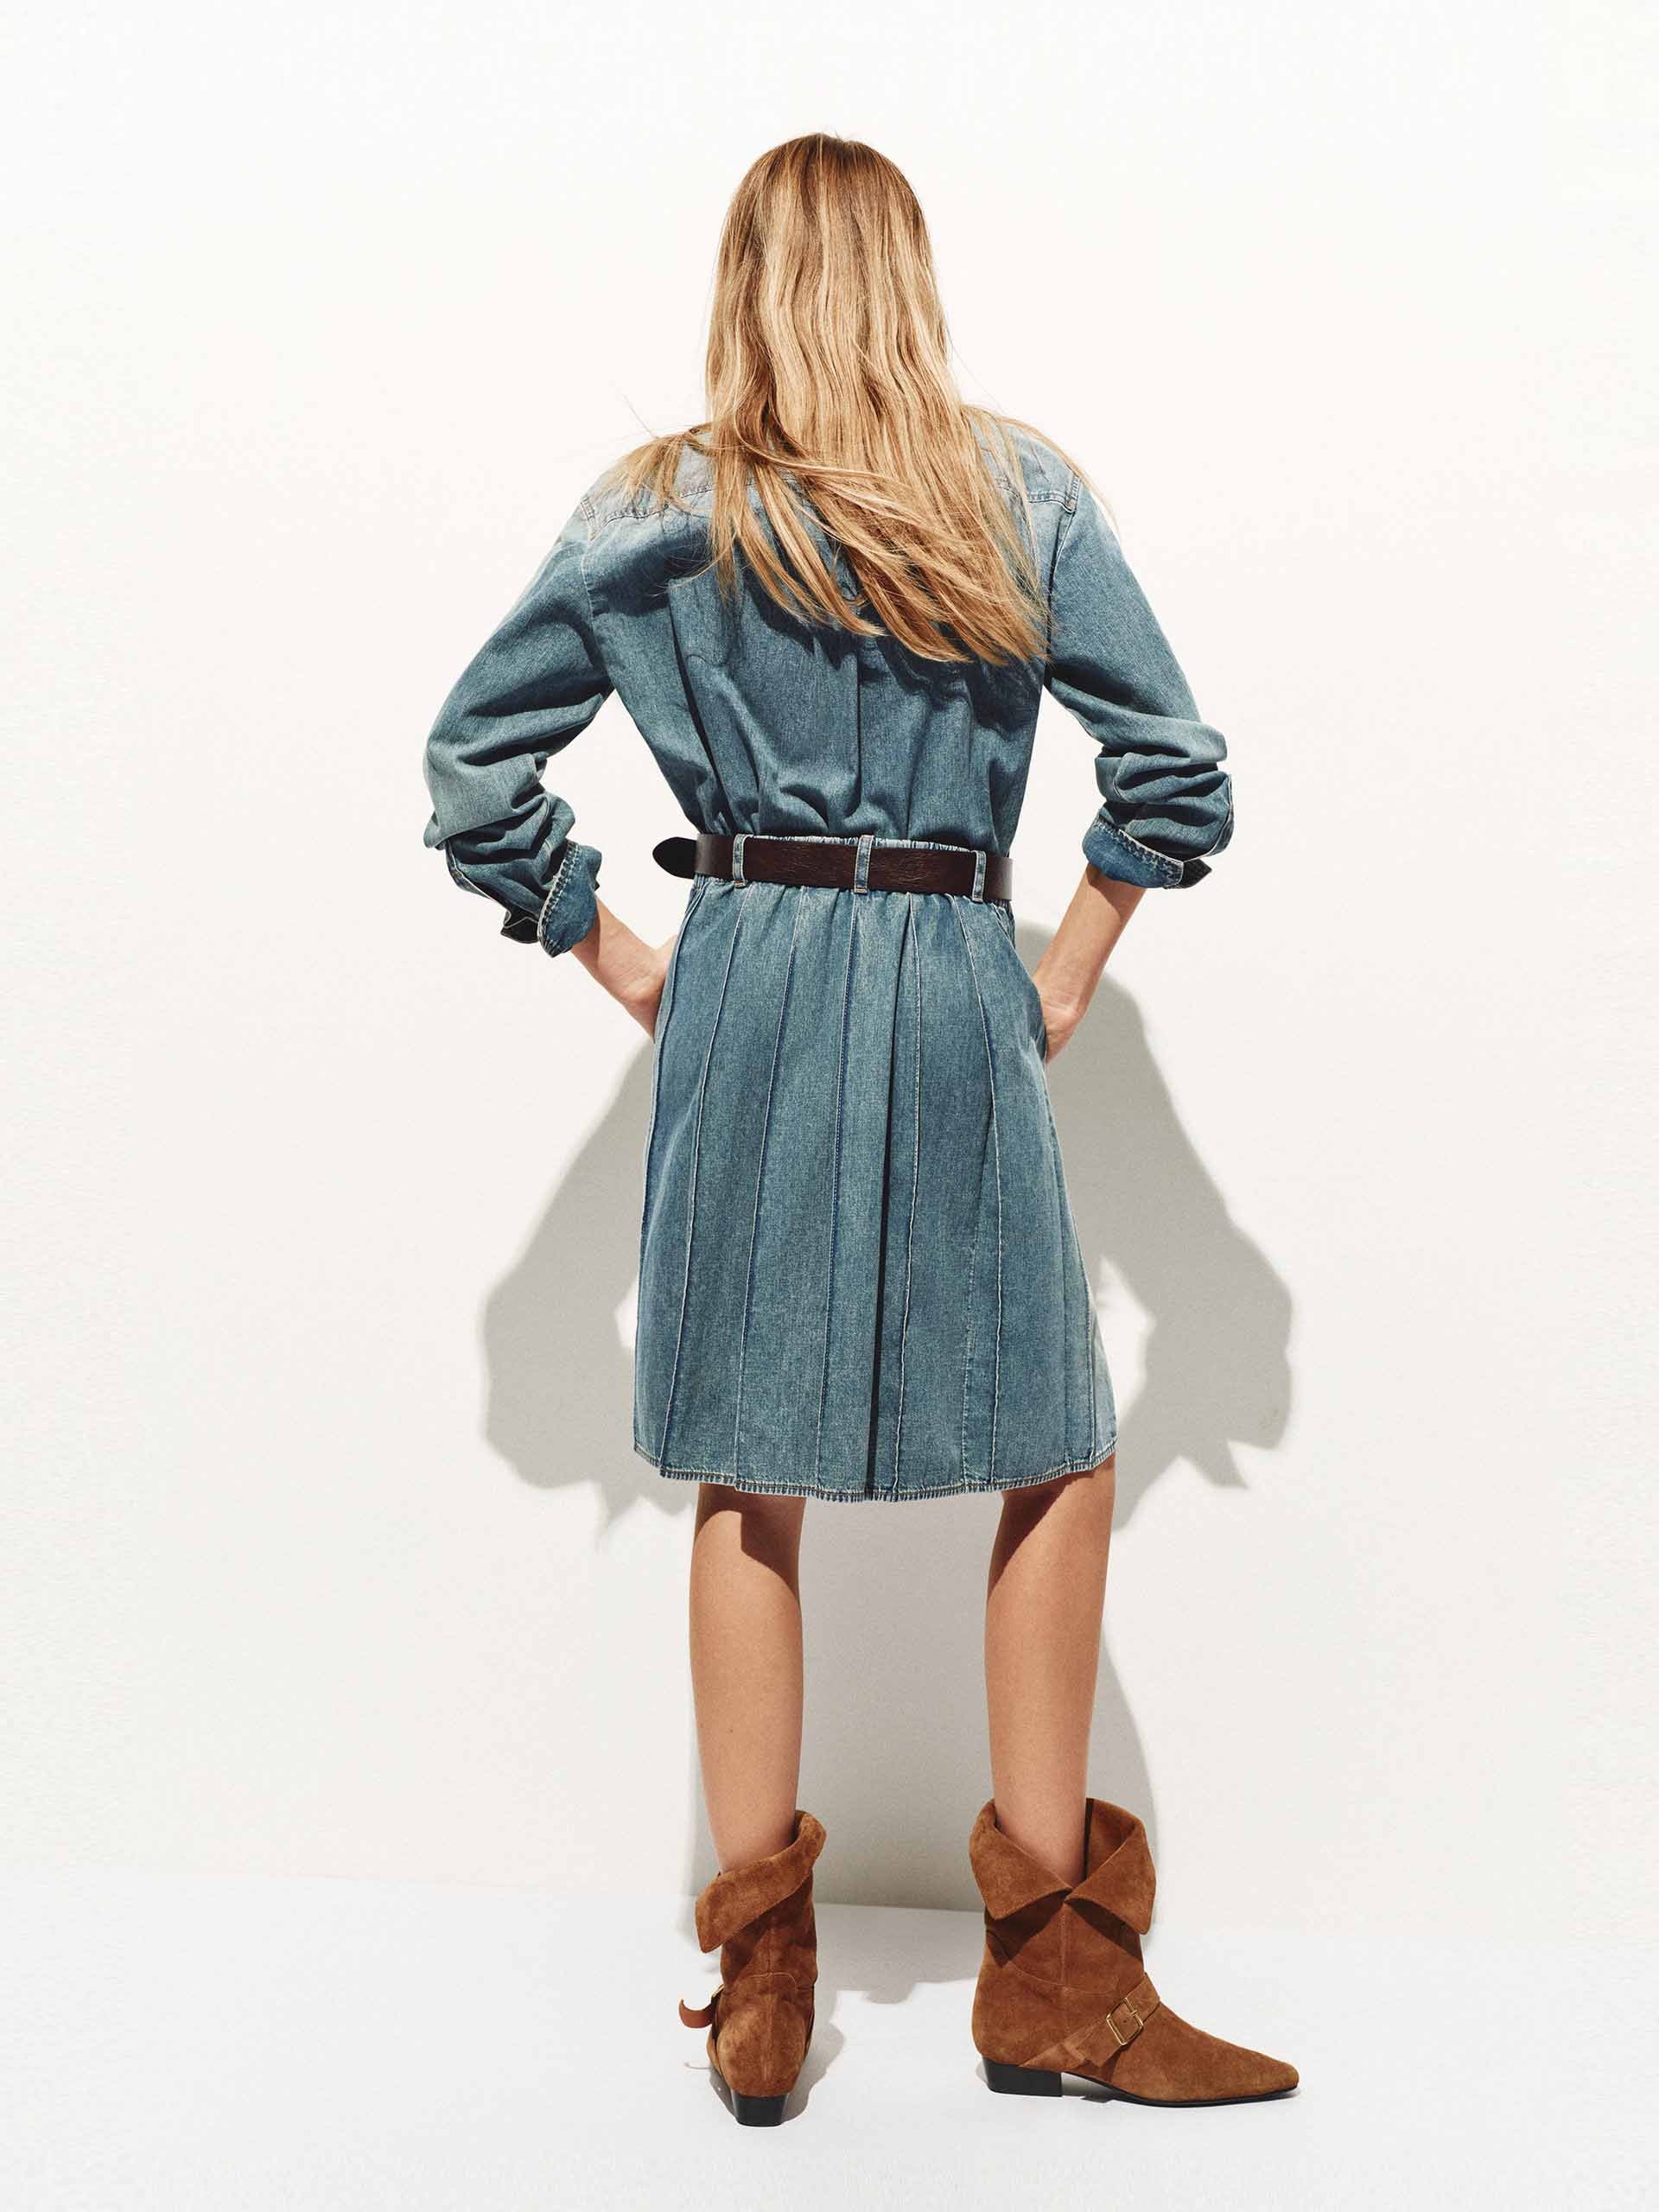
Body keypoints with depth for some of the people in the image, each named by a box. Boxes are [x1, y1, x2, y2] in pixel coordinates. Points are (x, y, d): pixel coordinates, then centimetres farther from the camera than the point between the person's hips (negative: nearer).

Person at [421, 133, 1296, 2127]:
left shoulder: (652, 514, 5)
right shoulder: (1023, 492, 3)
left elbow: (473, 767, 4)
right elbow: (1176, 766, -1)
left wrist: (617, 965, 9)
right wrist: (1070, 974, 7)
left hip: (741, 991, 2)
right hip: (953, 997, -1)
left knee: (746, 1478, 9)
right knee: (1058, 1458, 10)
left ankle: (759, 1988, 18)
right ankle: (1051, 1975, 17)